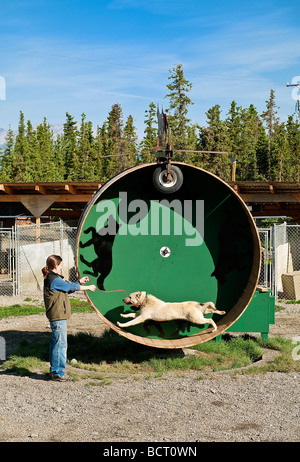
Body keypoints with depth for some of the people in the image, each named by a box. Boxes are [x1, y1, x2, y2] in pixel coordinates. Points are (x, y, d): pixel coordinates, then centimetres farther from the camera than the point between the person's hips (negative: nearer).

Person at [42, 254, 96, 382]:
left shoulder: (51, 278, 14)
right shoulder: (54, 280, -17)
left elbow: (68, 287, 22)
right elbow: (71, 287, -10)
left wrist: (79, 282, 21)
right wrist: (88, 287, 1)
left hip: (55, 316, 11)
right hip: (58, 316, -11)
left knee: (55, 343, 15)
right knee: (61, 344, -5)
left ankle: (54, 371, 23)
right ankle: (58, 373, -1)